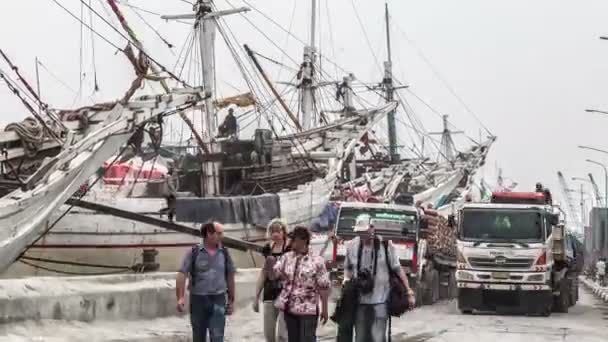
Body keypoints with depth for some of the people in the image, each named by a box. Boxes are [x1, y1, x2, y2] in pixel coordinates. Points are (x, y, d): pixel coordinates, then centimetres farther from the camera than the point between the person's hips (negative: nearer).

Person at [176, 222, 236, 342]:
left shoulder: (224, 253, 5)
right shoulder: (194, 252, -3)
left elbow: (230, 277, 12)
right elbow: (182, 274, -6)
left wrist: (231, 300, 14)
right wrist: (180, 298, -17)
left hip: (218, 299, 1)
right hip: (198, 299, -1)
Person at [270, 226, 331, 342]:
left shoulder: (316, 261, -8)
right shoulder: (286, 257, 6)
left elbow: (323, 287, -6)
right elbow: (273, 274, 5)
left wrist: (324, 309, -6)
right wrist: (269, 265, -13)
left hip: (308, 309, -5)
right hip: (289, 307, 5)